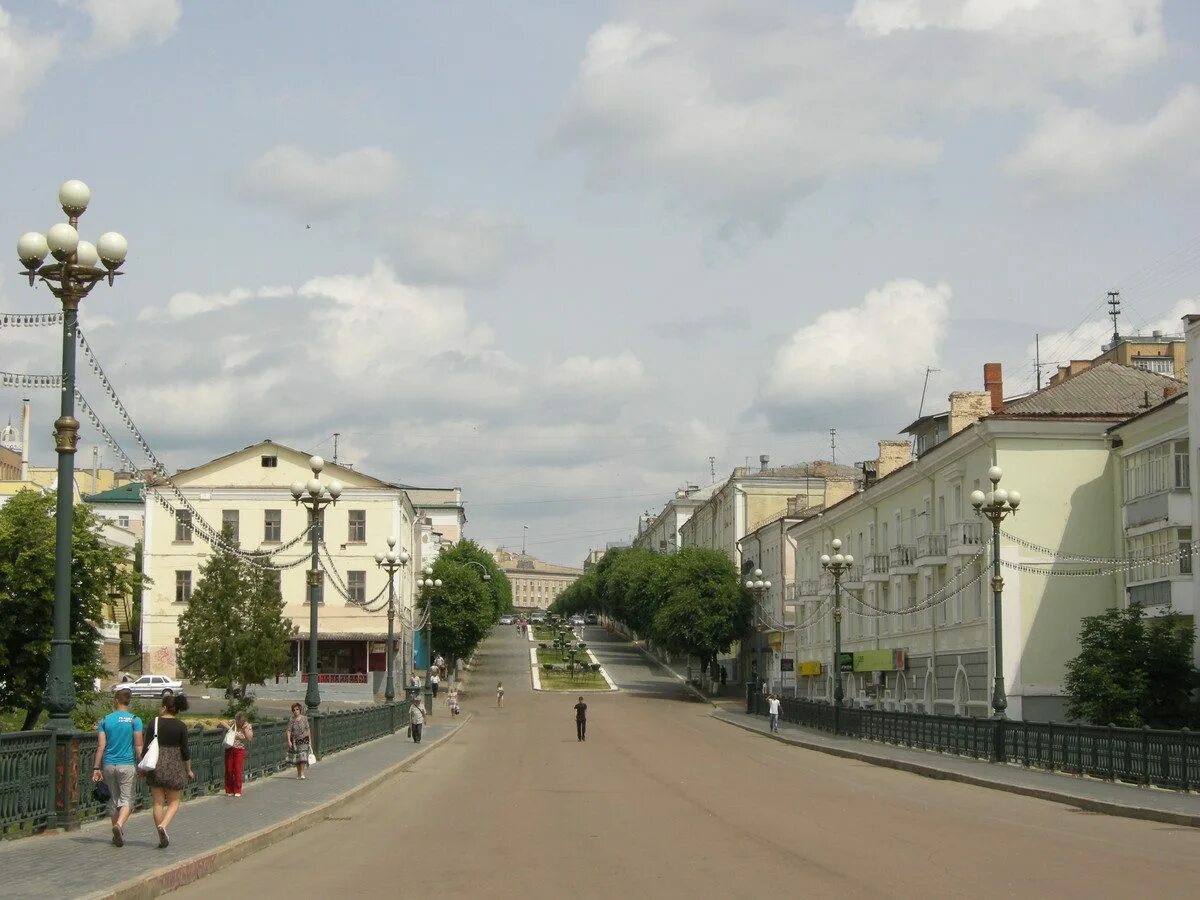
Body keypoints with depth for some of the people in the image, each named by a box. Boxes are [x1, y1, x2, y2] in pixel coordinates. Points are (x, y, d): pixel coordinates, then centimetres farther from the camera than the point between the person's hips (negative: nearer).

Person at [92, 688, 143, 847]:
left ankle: (118, 835, 19)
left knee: (114, 800, 14)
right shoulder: (134, 720, -4)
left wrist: (96, 768, 1)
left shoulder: (105, 720, 2)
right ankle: (119, 825, -26)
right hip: (127, 765, -2)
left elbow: (101, 746, -1)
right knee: (127, 799, 0)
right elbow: (138, 746, -6)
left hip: (109, 765, 2)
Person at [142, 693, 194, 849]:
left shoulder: (154, 723, -2)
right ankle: (163, 825, -15)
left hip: (156, 766, 1)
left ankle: (162, 838, 8)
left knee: (157, 802, 8)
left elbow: (146, 748, -2)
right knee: (173, 802, 11)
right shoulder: (181, 726, -4)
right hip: (174, 767, -1)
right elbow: (185, 751, -2)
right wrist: (189, 770, 10)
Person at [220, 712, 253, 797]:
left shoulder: (248, 726, -1)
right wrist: (229, 728, -15)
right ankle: (229, 791, 11)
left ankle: (237, 791, 2)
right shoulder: (232, 723, 1)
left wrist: (245, 729, -16)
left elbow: (249, 739, -9)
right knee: (228, 770, 2)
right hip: (229, 749, 2)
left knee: (237, 770, -7)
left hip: (239, 751, -2)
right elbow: (222, 723, -1)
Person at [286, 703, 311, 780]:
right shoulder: (291, 720, -4)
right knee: (296, 758, 7)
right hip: (295, 741, 1)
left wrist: (310, 740, 6)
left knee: (303, 756, -11)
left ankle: (302, 773, -9)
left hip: (304, 740, -1)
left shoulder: (304, 718, -1)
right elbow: (289, 731, -7)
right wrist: (289, 741, -17)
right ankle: (298, 773, 20)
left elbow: (307, 729, 5)